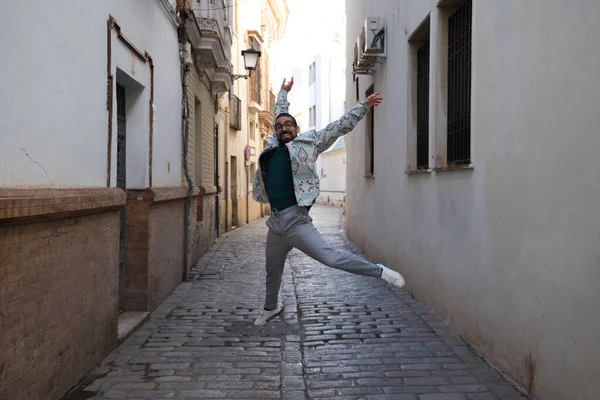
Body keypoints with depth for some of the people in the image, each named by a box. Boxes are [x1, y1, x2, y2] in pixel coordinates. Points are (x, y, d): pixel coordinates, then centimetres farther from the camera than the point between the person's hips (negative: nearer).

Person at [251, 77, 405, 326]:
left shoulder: (308, 141, 1)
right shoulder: (272, 146, 13)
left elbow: (339, 127, 1)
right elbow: (279, 112, 30)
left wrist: (364, 106, -3)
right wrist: (283, 92, 47)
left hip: (295, 220, -6)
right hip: (275, 222, 6)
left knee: (330, 257, -18)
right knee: (272, 270, 21)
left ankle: (380, 271, -5)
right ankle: (271, 308, 44)